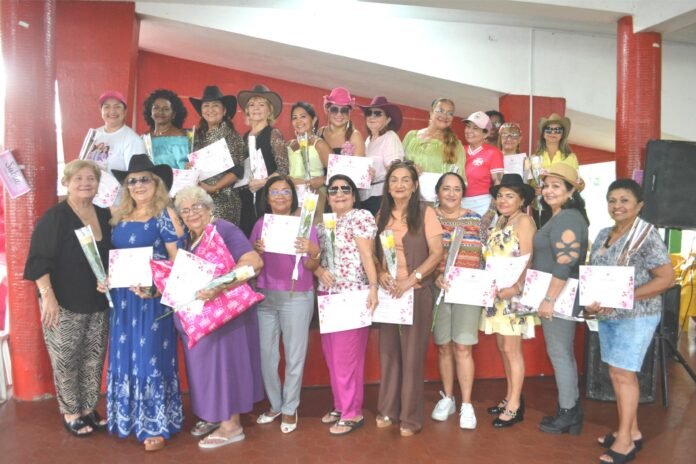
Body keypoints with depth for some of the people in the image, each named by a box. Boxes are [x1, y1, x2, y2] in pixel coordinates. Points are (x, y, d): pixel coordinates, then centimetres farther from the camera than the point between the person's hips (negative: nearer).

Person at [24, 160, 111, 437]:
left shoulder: (105, 216, 7)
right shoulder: (54, 217, -10)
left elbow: (113, 257, 16)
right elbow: (39, 260, -14)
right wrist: (48, 296, -20)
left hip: (99, 303, 5)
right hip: (64, 304, -5)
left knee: (94, 359, 12)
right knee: (65, 360, 4)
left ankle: (88, 409, 28)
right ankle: (70, 413, 20)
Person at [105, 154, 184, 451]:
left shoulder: (165, 215, -7)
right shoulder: (119, 217, 12)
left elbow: (178, 260, -12)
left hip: (153, 297, -6)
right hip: (123, 297, 6)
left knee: (150, 356, -1)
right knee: (125, 355, 12)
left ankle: (156, 424, 13)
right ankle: (129, 418, 28)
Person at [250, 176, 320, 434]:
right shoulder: (260, 224, 8)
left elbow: (313, 268, -3)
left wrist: (311, 253, -23)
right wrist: (256, 251, -10)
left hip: (297, 297, -3)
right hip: (264, 296, 3)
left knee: (295, 355, 3)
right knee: (266, 353, 8)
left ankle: (290, 408, 18)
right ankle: (275, 405, 26)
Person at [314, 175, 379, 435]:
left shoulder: (361, 217, -4)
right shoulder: (323, 223, 15)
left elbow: (367, 255, -13)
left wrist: (373, 287, -21)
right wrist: (319, 270, -9)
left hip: (353, 294, -7)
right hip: (327, 295, 7)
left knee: (348, 354, -4)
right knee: (332, 354, 12)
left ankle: (353, 413, 8)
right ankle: (340, 405, 26)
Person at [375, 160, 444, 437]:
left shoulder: (425, 213, -4)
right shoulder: (382, 215, 10)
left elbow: (436, 253, -9)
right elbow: (375, 251, 12)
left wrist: (411, 279, -18)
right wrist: (380, 274, -8)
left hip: (417, 292, -4)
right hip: (387, 292, 4)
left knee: (412, 354, 2)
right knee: (388, 351, 10)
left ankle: (411, 416, 14)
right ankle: (388, 409, 23)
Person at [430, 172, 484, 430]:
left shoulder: (475, 220, 7)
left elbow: (485, 257, 8)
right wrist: (434, 277, -16)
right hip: (437, 290, 1)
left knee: (463, 348, -3)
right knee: (444, 346, 9)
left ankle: (466, 404, 8)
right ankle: (447, 398, 25)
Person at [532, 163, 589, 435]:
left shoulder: (567, 218, -17)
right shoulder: (559, 217, 16)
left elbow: (565, 264, -25)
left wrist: (549, 299, -24)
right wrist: (548, 298, 22)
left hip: (559, 297, -10)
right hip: (555, 296, 10)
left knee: (559, 353, -1)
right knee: (563, 353, 15)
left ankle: (567, 414, 10)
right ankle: (571, 411, 25)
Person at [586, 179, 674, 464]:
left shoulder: (646, 235, -12)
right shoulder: (603, 235, 10)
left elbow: (667, 278, -17)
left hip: (636, 316, -7)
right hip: (607, 316, 7)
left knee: (622, 374, -3)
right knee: (617, 374, 12)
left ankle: (625, 441, 9)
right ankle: (632, 432, 26)